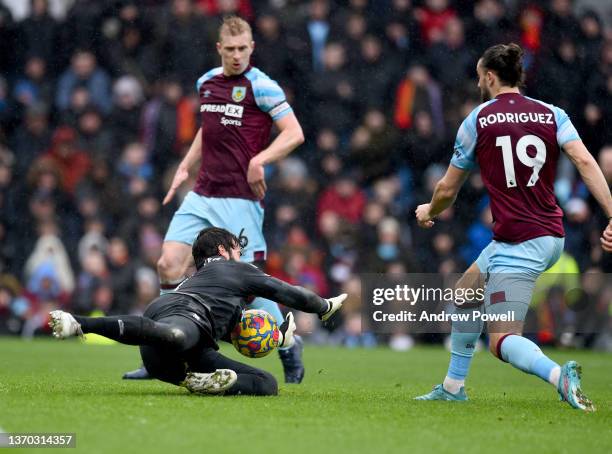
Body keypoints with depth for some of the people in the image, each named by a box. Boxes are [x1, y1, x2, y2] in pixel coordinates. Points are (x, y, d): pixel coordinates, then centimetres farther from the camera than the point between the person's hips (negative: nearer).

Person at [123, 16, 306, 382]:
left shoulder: (261, 86, -8)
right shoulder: (206, 82, 12)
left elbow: (294, 133, -13)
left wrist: (259, 160, -25)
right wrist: (185, 167, 20)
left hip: (240, 198, -6)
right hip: (203, 195, 6)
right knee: (169, 265, -3)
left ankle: (288, 345, 15)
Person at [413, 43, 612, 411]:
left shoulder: (477, 121, -1)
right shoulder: (552, 114, 7)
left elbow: (447, 190, 9)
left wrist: (428, 212, 31)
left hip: (517, 244, -7)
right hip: (552, 235, 7)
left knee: (502, 341, -8)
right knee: (465, 292, 26)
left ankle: (559, 375, -37)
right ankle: (453, 386, 32)